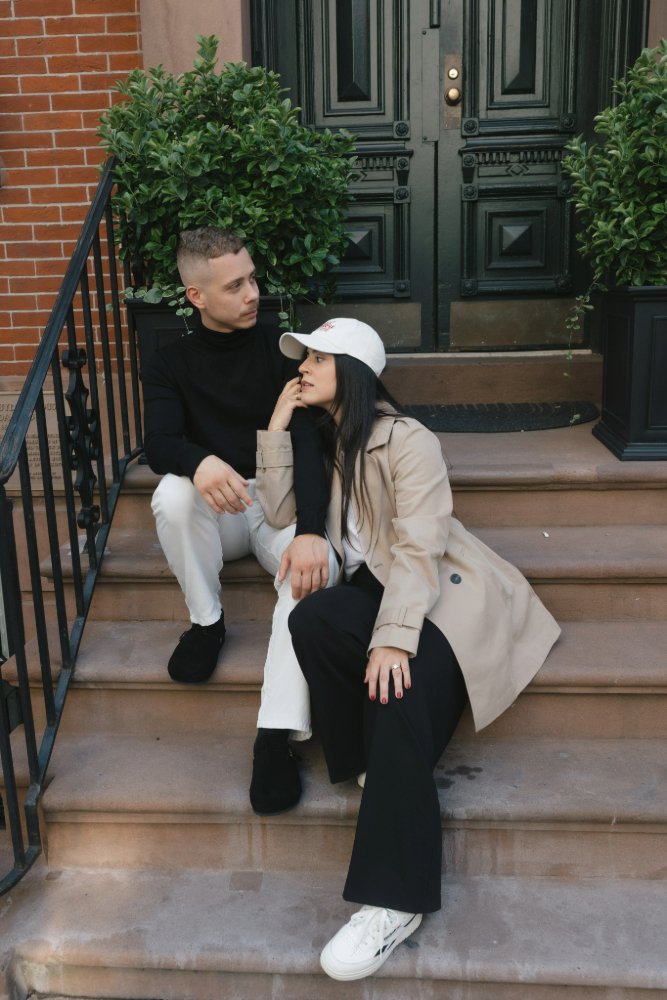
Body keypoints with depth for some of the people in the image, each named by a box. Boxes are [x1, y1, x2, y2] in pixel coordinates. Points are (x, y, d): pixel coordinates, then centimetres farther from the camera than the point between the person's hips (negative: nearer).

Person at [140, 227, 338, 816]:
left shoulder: (281, 349, 1)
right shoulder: (171, 364, 6)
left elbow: (307, 440, -12)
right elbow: (160, 445, -12)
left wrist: (310, 530, -30)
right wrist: (199, 462, -39)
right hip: (215, 511, 1)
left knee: (316, 566, -33)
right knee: (173, 495, -33)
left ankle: (278, 734, -32)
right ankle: (206, 622, -9)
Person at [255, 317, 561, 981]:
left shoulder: (407, 440, -9)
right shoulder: (323, 441, 15)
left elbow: (418, 547, -19)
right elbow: (279, 514, 5)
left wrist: (392, 638, -30)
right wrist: (277, 427, 0)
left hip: (442, 597, -6)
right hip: (372, 590, 6)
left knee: (396, 697, -31)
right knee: (310, 618, -28)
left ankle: (396, 902, -26)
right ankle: (374, 765, -12)